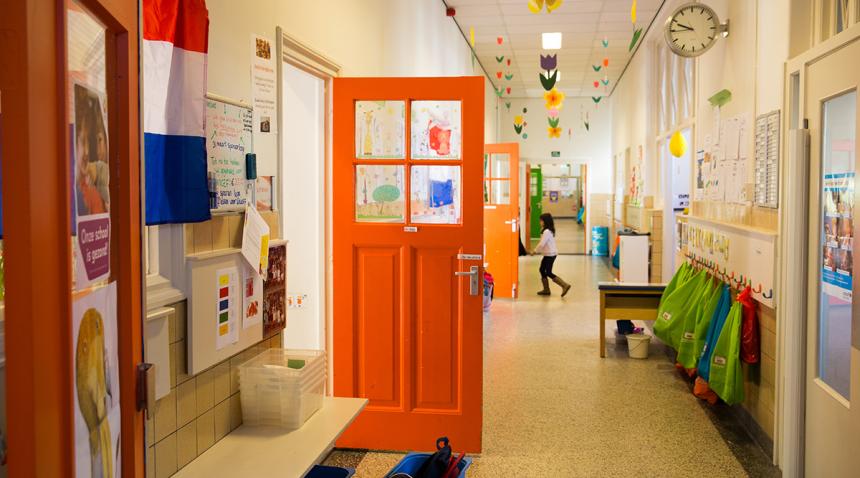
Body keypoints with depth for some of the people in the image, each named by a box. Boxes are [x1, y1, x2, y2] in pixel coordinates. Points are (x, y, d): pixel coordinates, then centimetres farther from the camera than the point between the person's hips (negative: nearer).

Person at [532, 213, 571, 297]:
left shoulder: (547, 232, -20)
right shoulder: (549, 230, 11)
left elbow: (542, 244, -21)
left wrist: (535, 251, -10)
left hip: (550, 254, -10)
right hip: (548, 254, 10)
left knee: (548, 273, -6)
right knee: (542, 270, 15)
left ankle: (565, 285, -11)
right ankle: (546, 290, 19)